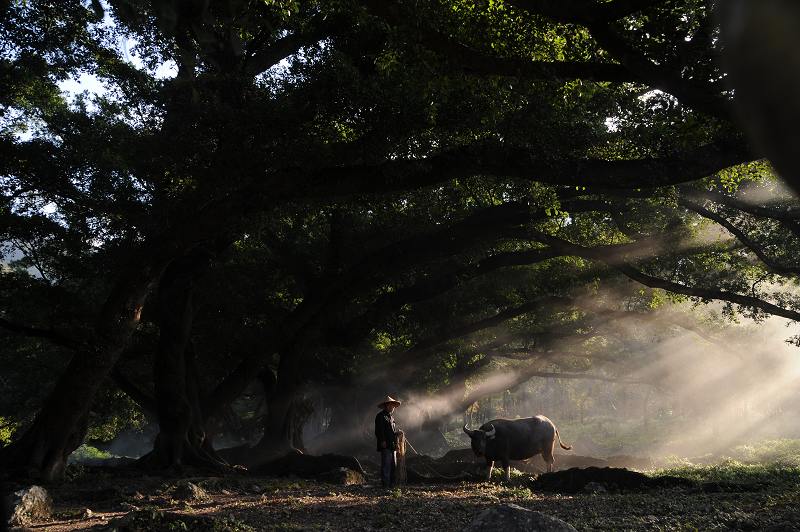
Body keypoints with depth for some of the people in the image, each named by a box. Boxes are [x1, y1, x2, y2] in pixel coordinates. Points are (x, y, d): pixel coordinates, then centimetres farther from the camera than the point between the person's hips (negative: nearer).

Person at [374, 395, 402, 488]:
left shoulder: (390, 417, 24)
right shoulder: (380, 416, -5)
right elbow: (379, 431, -13)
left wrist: (397, 432, 7)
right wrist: (382, 441, -21)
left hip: (392, 445, 9)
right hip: (385, 446, -9)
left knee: (393, 465, 10)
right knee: (386, 465, -11)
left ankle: (391, 483, 17)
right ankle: (385, 484, -10)